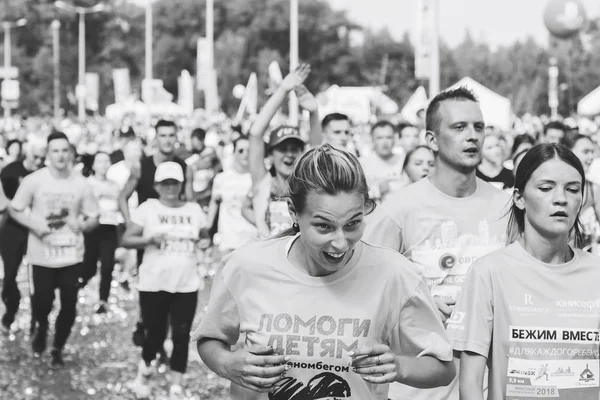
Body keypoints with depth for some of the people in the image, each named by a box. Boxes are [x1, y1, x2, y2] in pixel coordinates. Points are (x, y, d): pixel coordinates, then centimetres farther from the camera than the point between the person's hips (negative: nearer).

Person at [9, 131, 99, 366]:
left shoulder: (81, 184, -4)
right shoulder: (33, 180, -8)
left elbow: (94, 218, 4)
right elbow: (14, 210, 1)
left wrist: (82, 225, -17)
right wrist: (33, 224, -15)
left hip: (71, 255, 1)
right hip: (42, 255, -1)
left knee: (69, 305, 3)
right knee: (42, 302, 0)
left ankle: (57, 349, 26)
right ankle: (42, 328, 36)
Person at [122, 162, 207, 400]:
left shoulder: (194, 210, 6)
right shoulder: (147, 209, -3)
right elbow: (126, 240, -6)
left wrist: (201, 242, 3)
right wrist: (150, 239, -20)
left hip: (186, 286, 2)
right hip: (154, 285, -2)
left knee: (181, 336, -1)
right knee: (155, 334, 5)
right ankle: (144, 370, 33)